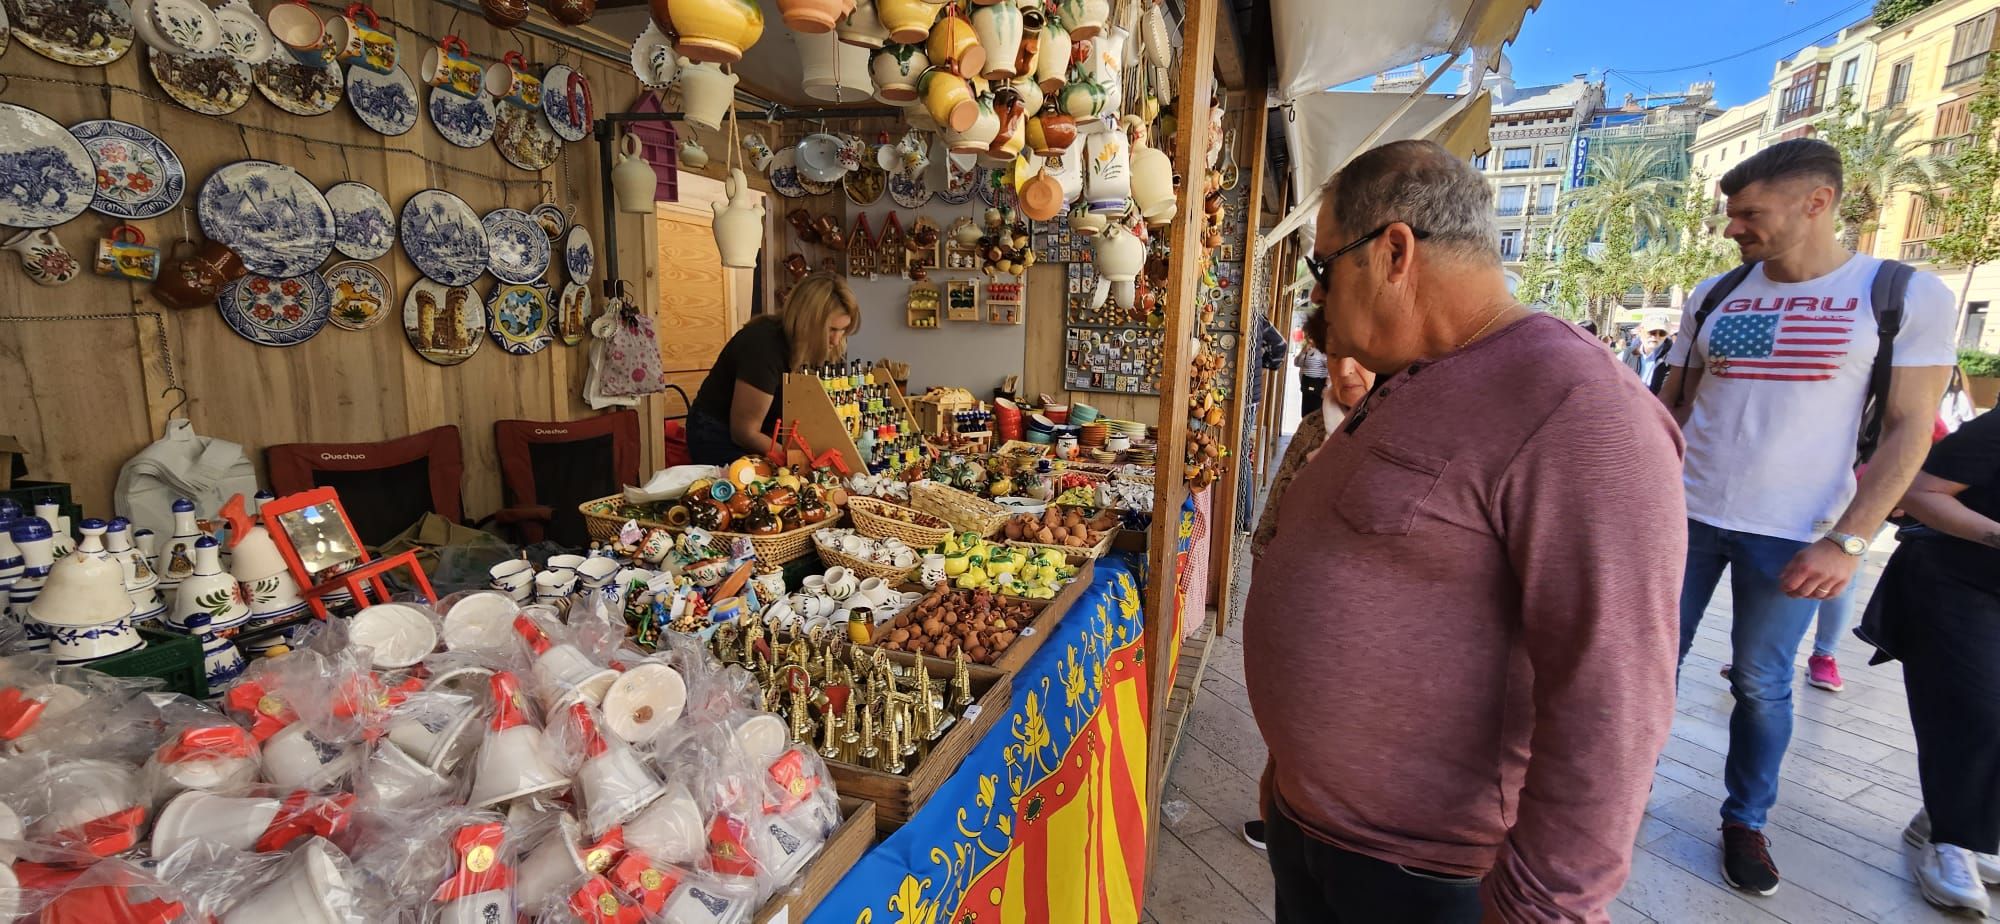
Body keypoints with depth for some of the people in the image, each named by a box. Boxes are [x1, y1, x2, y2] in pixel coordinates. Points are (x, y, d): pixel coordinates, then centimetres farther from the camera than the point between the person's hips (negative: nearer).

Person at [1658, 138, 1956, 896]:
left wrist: (1847, 540, -12)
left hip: (1793, 535, -2)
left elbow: (1909, 430, -5)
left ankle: (1745, 820, 28)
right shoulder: (1712, 296, 5)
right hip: (1685, 515, 3)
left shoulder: (1907, 294, -3)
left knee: (1762, 684, 8)